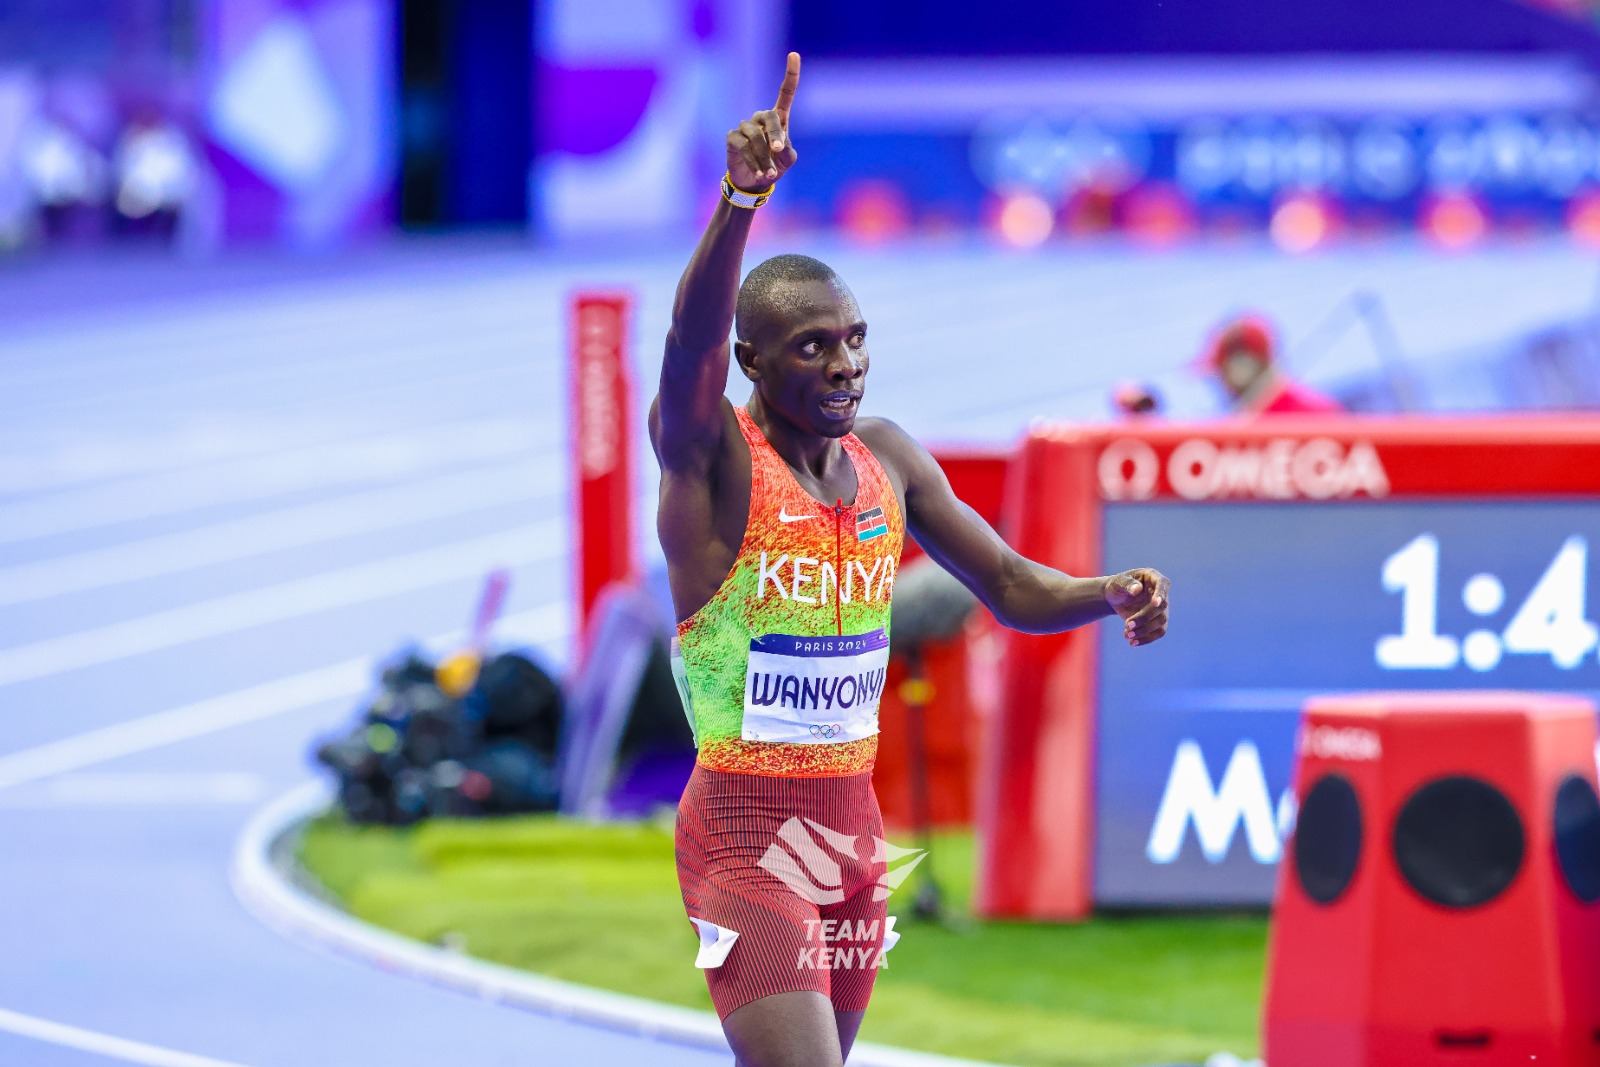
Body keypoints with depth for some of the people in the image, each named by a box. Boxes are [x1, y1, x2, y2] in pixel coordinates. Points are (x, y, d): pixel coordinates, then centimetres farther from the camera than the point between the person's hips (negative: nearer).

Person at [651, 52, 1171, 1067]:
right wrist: (743, 199, -49)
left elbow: (1011, 586, 12)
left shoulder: (888, 458, 7)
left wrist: (1110, 596, -10)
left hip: (855, 824, 7)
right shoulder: (712, 453, -11)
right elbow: (689, 342, -32)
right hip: (745, 831, -7)